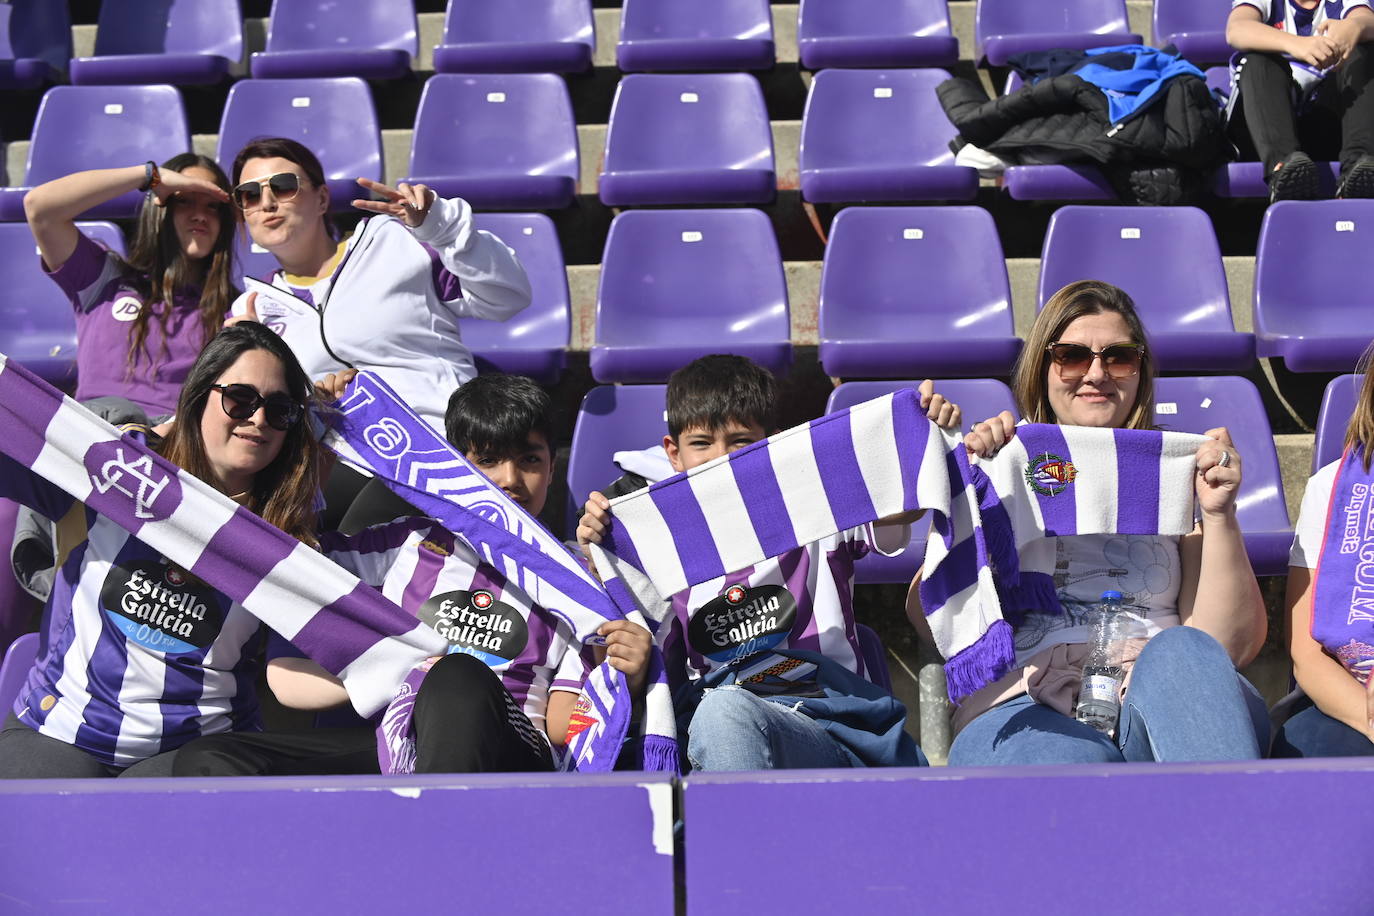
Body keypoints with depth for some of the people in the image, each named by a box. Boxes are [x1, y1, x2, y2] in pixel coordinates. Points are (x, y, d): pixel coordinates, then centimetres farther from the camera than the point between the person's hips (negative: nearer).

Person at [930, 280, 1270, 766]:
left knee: (1180, 651, -37)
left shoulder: (1180, 476, 23)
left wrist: (1220, 515, -1)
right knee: (1076, 762, -41)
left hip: (1160, 705, 2)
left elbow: (1230, 645, 11)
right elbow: (930, 619, 8)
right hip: (1026, 711, -2)